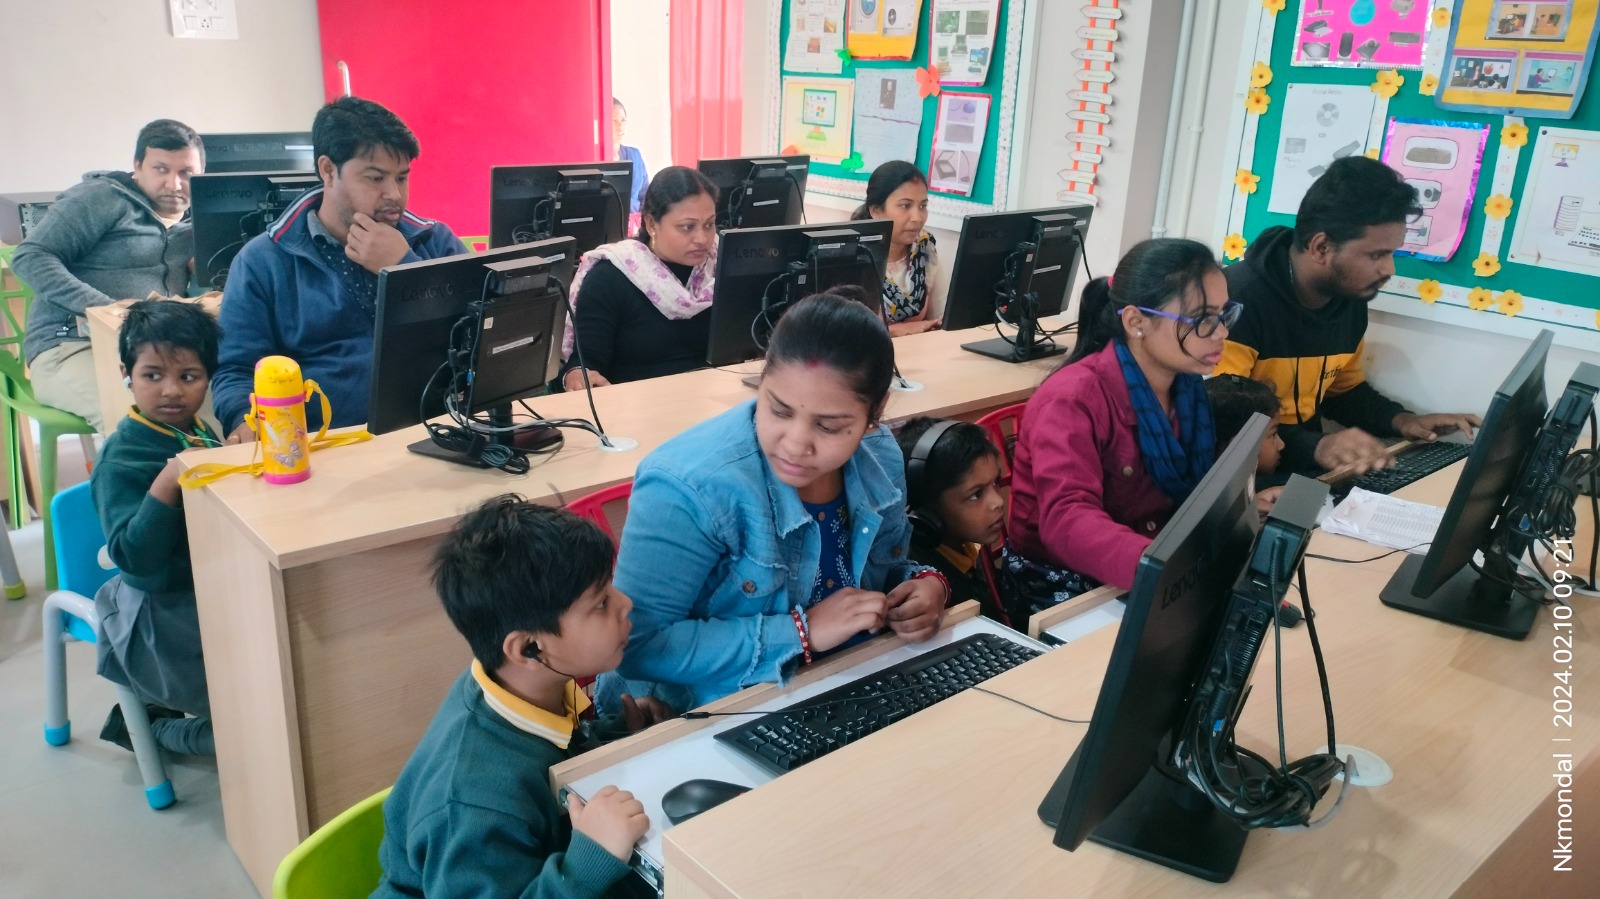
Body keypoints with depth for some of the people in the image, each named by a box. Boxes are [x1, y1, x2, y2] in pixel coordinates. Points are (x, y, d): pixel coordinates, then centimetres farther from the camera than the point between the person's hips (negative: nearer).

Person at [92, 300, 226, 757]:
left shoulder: (203, 433, 3)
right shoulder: (121, 459, -18)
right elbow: (134, 558, -27)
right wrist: (166, 485, -36)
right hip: (161, 608, -8)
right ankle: (158, 726, 16)